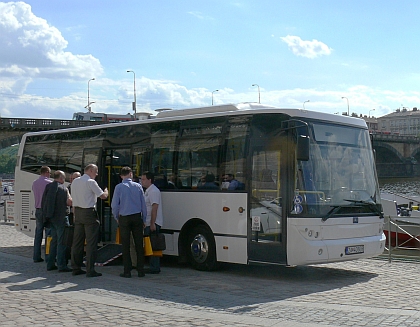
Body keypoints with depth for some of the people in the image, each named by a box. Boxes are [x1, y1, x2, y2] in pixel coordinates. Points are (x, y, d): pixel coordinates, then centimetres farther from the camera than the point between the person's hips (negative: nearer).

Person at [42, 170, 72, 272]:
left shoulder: (48, 186, 9)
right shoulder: (63, 188, -11)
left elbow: (43, 202, 12)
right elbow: (69, 202, -17)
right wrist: (71, 197, 2)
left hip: (51, 218, 7)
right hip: (60, 217, -7)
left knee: (54, 240, 16)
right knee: (62, 241, -3)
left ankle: (50, 264, 18)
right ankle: (61, 265, -4)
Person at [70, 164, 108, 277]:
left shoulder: (75, 182, 12)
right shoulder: (91, 182, -10)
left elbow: (73, 199, 16)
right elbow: (103, 196, -8)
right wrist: (106, 191, 14)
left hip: (77, 212, 8)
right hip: (89, 213, -7)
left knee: (77, 241, 11)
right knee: (91, 242, -4)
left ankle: (76, 268, 17)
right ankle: (90, 270, -5)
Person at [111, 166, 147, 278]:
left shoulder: (119, 187, -4)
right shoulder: (138, 186, 3)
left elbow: (114, 205, -2)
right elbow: (143, 203, 5)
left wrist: (116, 217, 12)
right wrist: (144, 218, 14)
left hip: (124, 218, -2)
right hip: (137, 217, 2)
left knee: (126, 245, 3)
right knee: (139, 244, 6)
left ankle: (127, 271, 4)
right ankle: (140, 270, 8)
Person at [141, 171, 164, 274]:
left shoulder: (153, 191, -14)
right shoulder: (148, 191, 18)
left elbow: (155, 208, -21)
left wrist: (152, 223, -24)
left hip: (153, 224, -10)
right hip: (149, 223, 10)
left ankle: (154, 268, -4)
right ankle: (154, 267, 16)